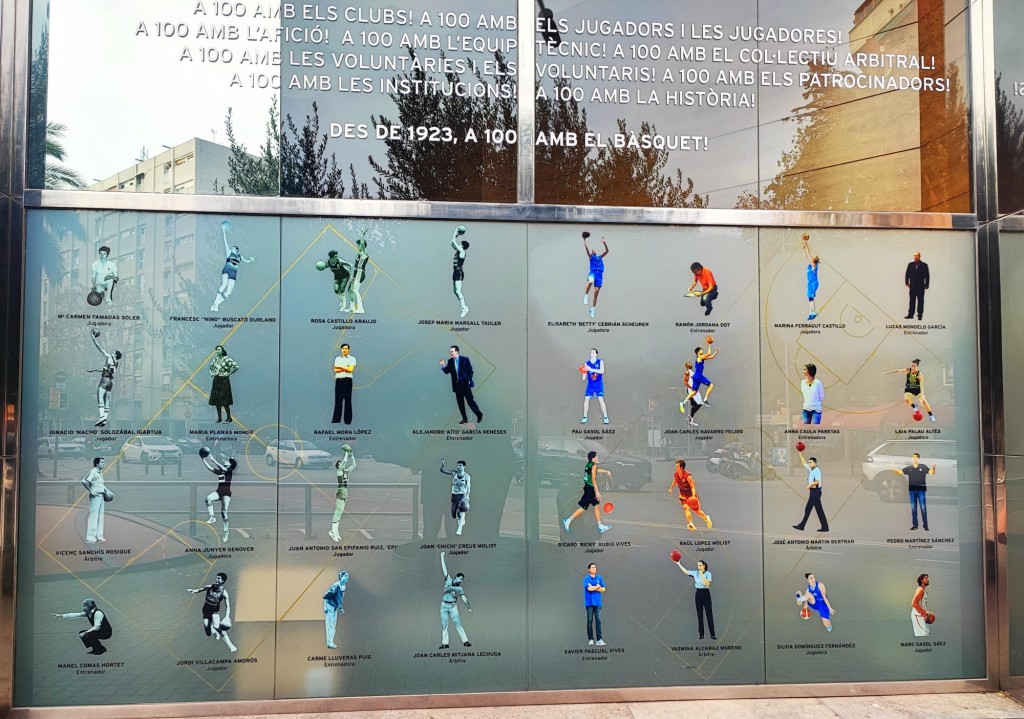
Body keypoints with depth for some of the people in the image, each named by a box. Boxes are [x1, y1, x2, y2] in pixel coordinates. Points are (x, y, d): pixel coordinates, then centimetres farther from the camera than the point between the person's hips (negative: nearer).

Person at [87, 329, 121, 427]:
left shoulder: (109, 356, 0)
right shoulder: (115, 363, 20)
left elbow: (99, 347, 4)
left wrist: (93, 337, 15)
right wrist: (93, 370, 44)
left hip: (105, 380, -7)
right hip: (111, 382, 7)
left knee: (100, 398, -14)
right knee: (106, 400, 4)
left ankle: (102, 416, -30)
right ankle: (105, 420, -3)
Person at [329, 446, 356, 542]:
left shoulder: (346, 471, 14)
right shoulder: (339, 470, -8)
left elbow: (354, 465, 16)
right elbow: (345, 461, -20)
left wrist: (351, 454, 11)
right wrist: (346, 452, -7)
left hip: (345, 493, 9)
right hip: (341, 492, -9)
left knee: (339, 513, 8)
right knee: (337, 512, -10)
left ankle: (335, 531, 11)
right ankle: (333, 531, -10)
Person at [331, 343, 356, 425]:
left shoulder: (352, 359, 5)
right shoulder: (337, 359, 16)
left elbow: (350, 369, -10)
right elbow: (336, 370, 2)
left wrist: (340, 367, -3)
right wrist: (346, 368, -6)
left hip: (347, 380, -3)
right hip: (338, 381, 3)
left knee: (347, 400, -3)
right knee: (338, 400, 3)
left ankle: (348, 420, 0)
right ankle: (336, 420, 5)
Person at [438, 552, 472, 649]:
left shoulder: (460, 588, 4)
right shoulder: (448, 580, 4)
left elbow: (464, 598, -6)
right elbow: (444, 568, 3)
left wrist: (468, 607, -20)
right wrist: (442, 556, 1)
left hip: (453, 606, -1)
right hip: (444, 605, 1)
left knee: (457, 623, -8)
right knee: (444, 624, 1)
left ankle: (465, 641, -10)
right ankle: (445, 643, 4)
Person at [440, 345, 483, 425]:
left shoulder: (465, 359, -4)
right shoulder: (450, 361, 8)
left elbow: (470, 371, -2)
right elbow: (447, 371, 7)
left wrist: (469, 381, -9)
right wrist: (443, 365, -10)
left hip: (465, 383, -4)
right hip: (457, 385, 4)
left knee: (470, 400, -5)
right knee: (460, 402, 5)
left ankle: (479, 415, 9)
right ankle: (464, 419, 12)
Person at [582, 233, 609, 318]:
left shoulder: (600, 257, 25)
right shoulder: (590, 257, 17)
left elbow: (607, 251, 19)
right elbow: (586, 249, 5)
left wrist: (604, 243, 9)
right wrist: (584, 240, 0)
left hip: (599, 274, 3)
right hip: (592, 272, -3)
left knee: (596, 292, -1)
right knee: (590, 282, -40)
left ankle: (593, 308, 7)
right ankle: (585, 296, -23)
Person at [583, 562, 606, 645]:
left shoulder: (600, 578, 10)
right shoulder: (586, 579, -2)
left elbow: (603, 589, 3)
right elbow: (589, 588, -15)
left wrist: (593, 588, -7)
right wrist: (598, 586, -1)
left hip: (597, 603, 3)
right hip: (589, 603, -3)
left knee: (598, 620, -3)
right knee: (590, 621, 1)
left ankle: (599, 639, -5)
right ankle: (590, 639, 7)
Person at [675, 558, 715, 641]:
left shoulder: (708, 573, -8)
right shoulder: (695, 573, 4)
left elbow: (708, 584, -21)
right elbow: (686, 571, 12)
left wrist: (702, 575, -23)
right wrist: (678, 564, 10)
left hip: (705, 594, -4)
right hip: (698, 594, 4)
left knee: (709, 614, -5)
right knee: (699, 615, 6)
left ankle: (712, 635, -3)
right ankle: (701, 634, 11)